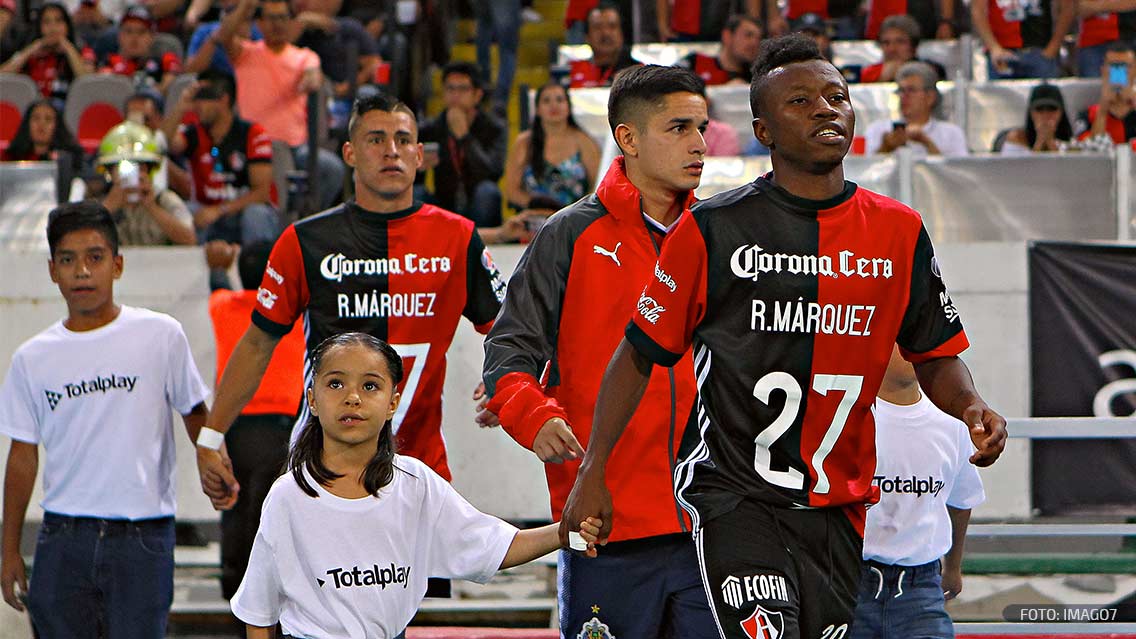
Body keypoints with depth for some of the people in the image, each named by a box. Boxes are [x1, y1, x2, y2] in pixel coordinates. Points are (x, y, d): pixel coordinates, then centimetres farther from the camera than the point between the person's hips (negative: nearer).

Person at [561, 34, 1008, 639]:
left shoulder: (898, 231, 6)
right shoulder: (713, 228, -4)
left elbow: (935, 357, 15)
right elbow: (640, 352, 2)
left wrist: (970, 407, -7)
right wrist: (593, 472, -2)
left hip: (838, 508, 4)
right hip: (733, 494, -4)